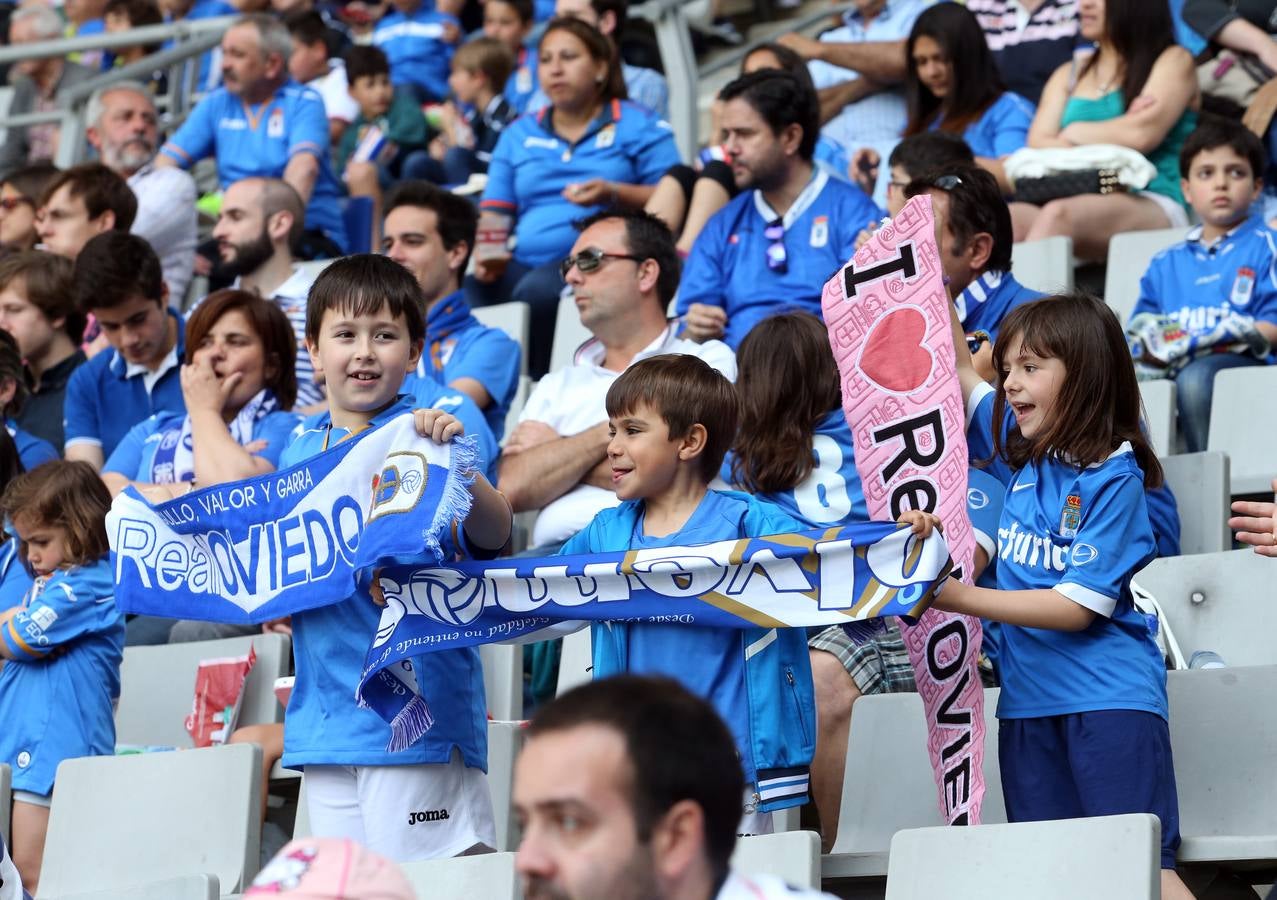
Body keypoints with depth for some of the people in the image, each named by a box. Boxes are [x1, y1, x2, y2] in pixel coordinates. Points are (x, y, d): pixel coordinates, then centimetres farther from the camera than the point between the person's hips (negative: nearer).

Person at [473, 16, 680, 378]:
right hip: (527, 263, 4)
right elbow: (495, 212, 19)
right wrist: (488, 252, -3)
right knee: (467, 292, -29)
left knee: (537, 290, -37)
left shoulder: (639, 126, 11)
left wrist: (613, 193, -15)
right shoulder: (518, 134, 25)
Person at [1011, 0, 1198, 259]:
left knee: (1058, 214, -37)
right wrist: (1116, 133, -4)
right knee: (1008, 218, -31)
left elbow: (1143, 133, -6)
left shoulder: (1173, 61, 11)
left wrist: (1077, 133, 9)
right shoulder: (1068, 75, 25)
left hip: (1154, 206, -4)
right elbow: (1038, 144, 9)